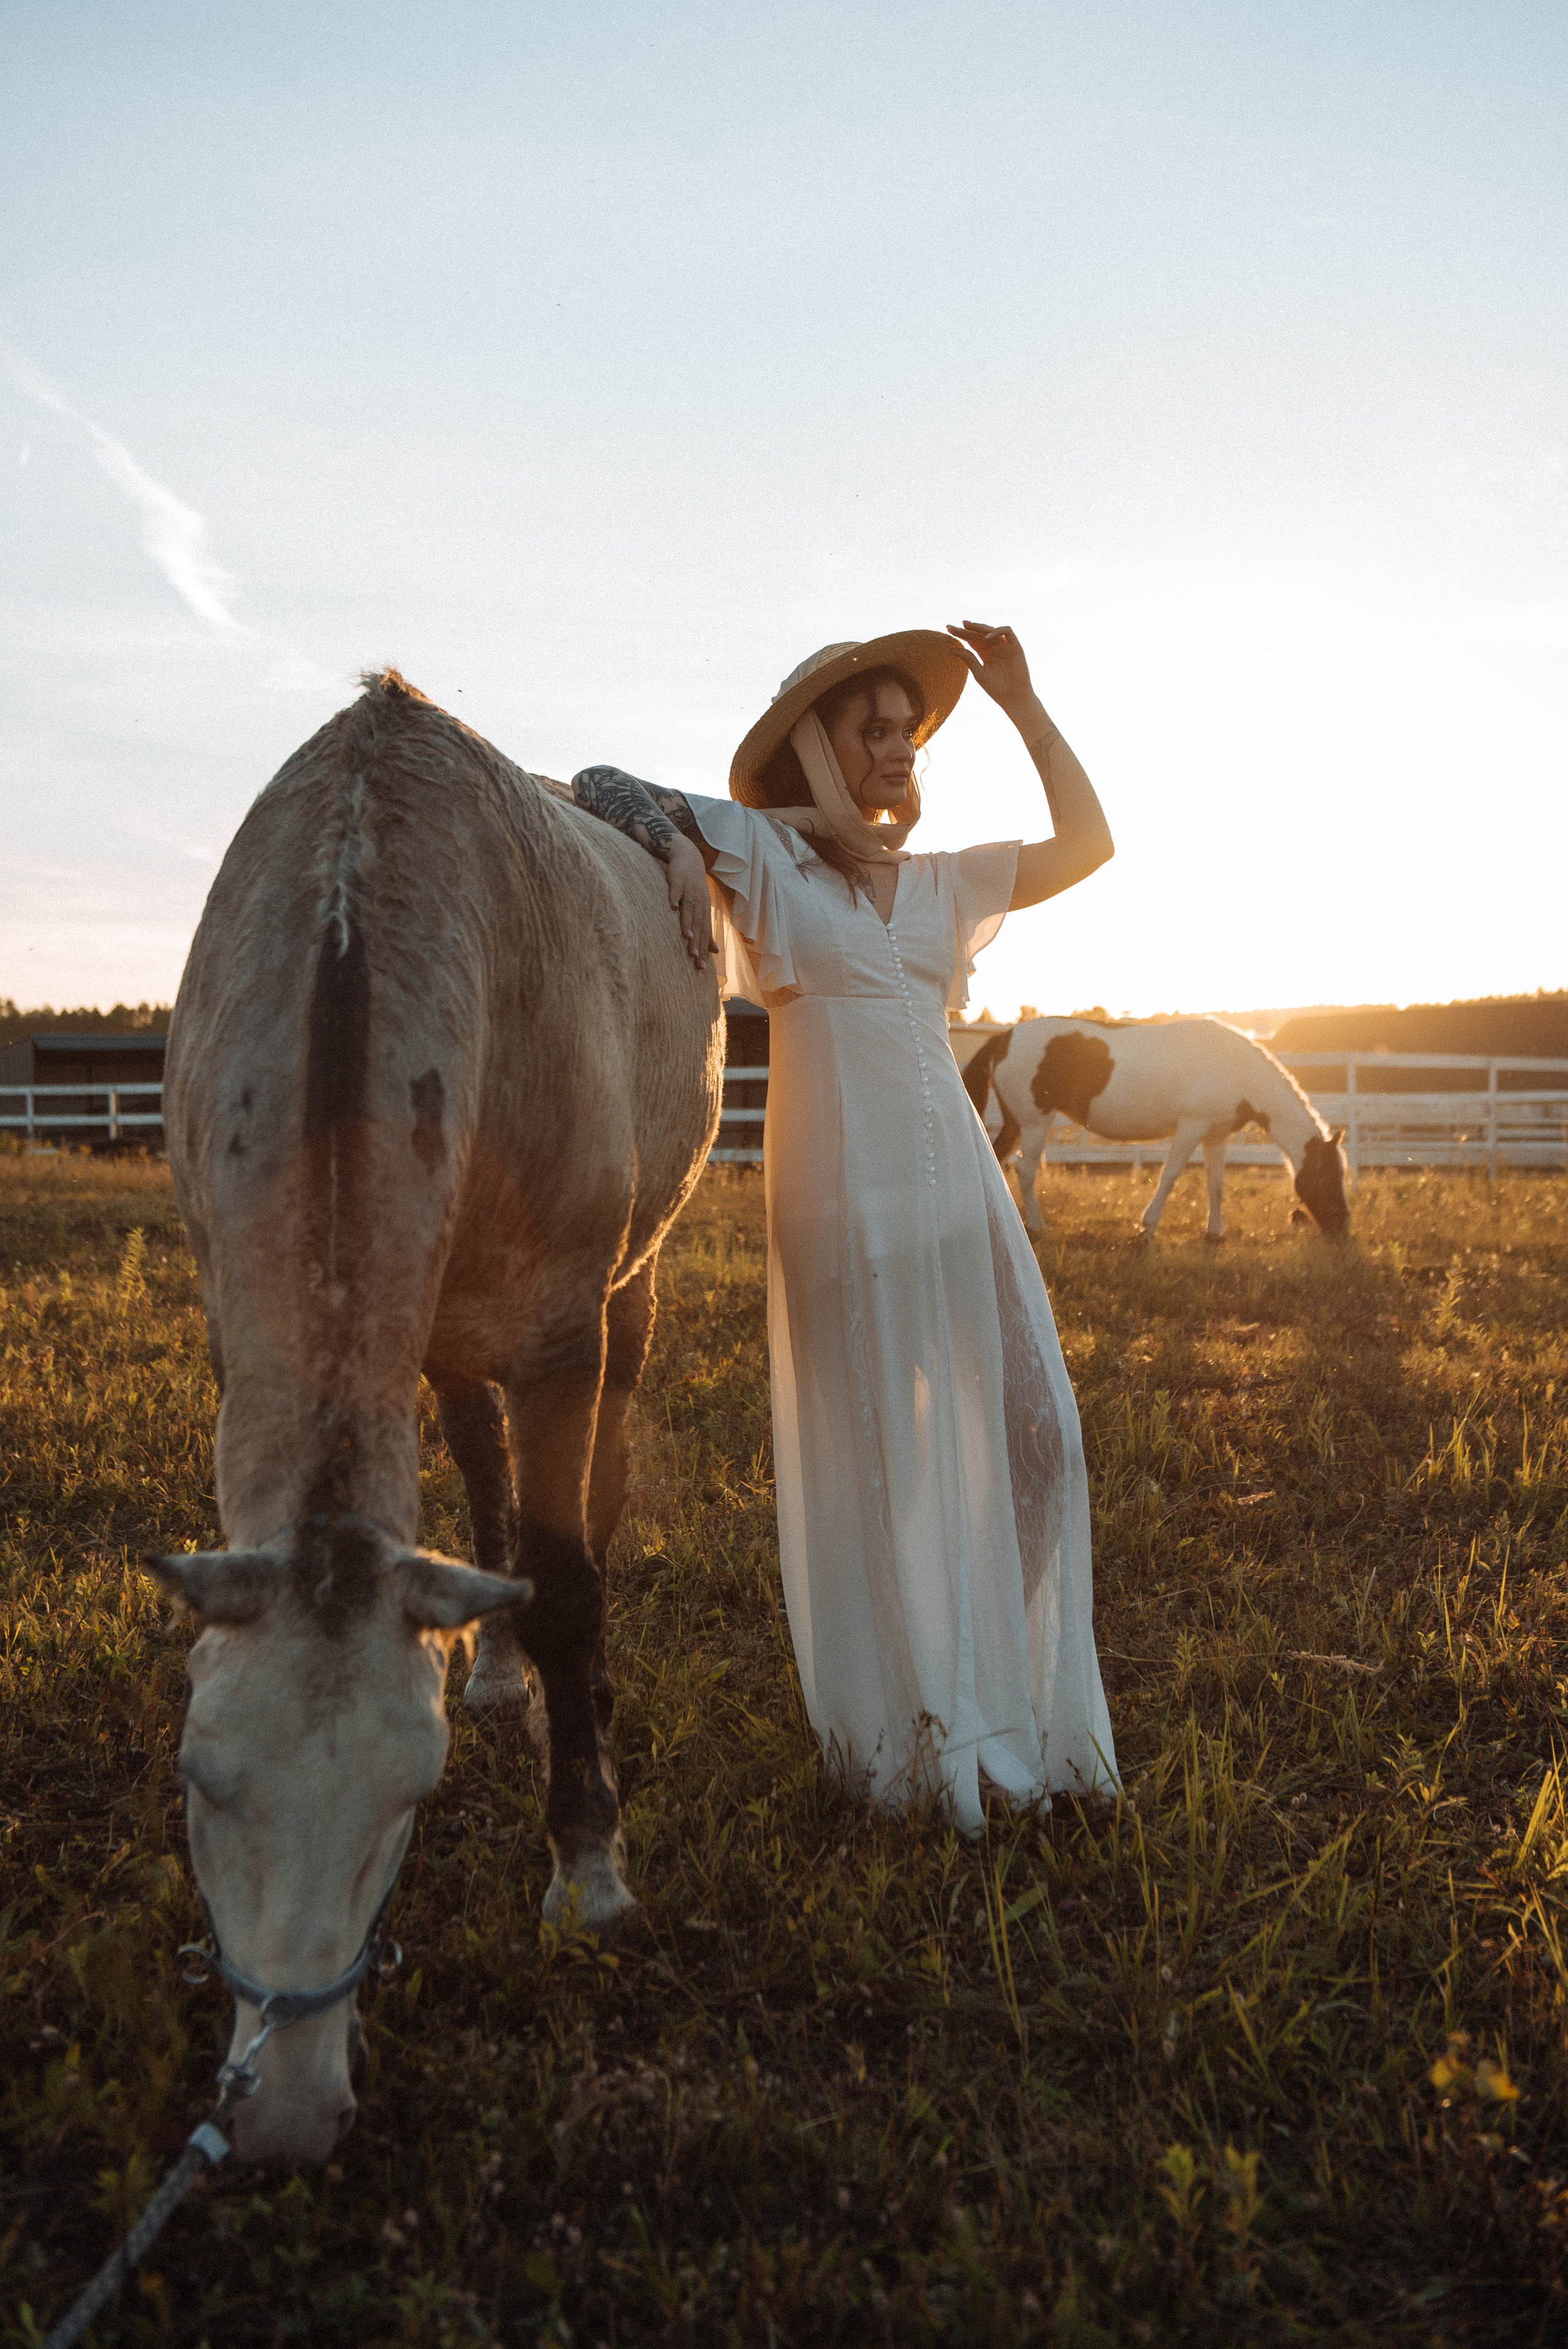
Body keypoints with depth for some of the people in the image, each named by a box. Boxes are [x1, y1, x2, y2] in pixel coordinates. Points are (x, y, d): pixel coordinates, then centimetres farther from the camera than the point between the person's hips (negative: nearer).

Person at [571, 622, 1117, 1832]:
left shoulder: (941, 883, 17)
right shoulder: (766, 853, 3)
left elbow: (1088, 844, 19)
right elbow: (601, 785, 5)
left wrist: (1022, 705, 14)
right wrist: (673, 842, -15)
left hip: (960, 1186, 6)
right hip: (842, 1193, -5)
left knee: (1024, 1430, 3)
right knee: (872, 1462, 3)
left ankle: (1002, 1709, 20)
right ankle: (904, 1742, 20)